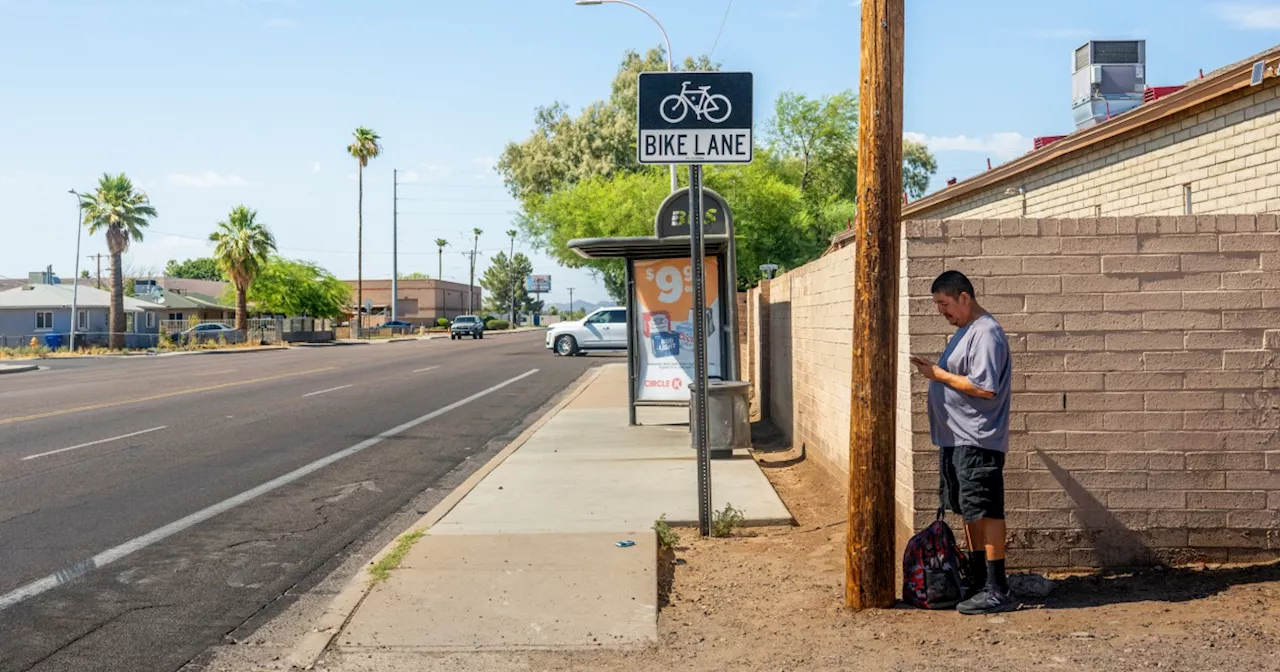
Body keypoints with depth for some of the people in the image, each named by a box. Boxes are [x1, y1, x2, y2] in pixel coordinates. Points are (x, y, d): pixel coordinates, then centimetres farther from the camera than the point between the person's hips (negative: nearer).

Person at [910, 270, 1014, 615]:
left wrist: (939, 374, -17)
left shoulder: (986, 333, -15)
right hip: (955, 439, 11)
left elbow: (985, 388, -23)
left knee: (986, 512, -7)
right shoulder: (964, 330, 17)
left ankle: (996, 591, -3)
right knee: (969, 512, 15)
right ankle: (978, 582, 24)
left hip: (977, 441, -11)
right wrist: (935, 371, 10)